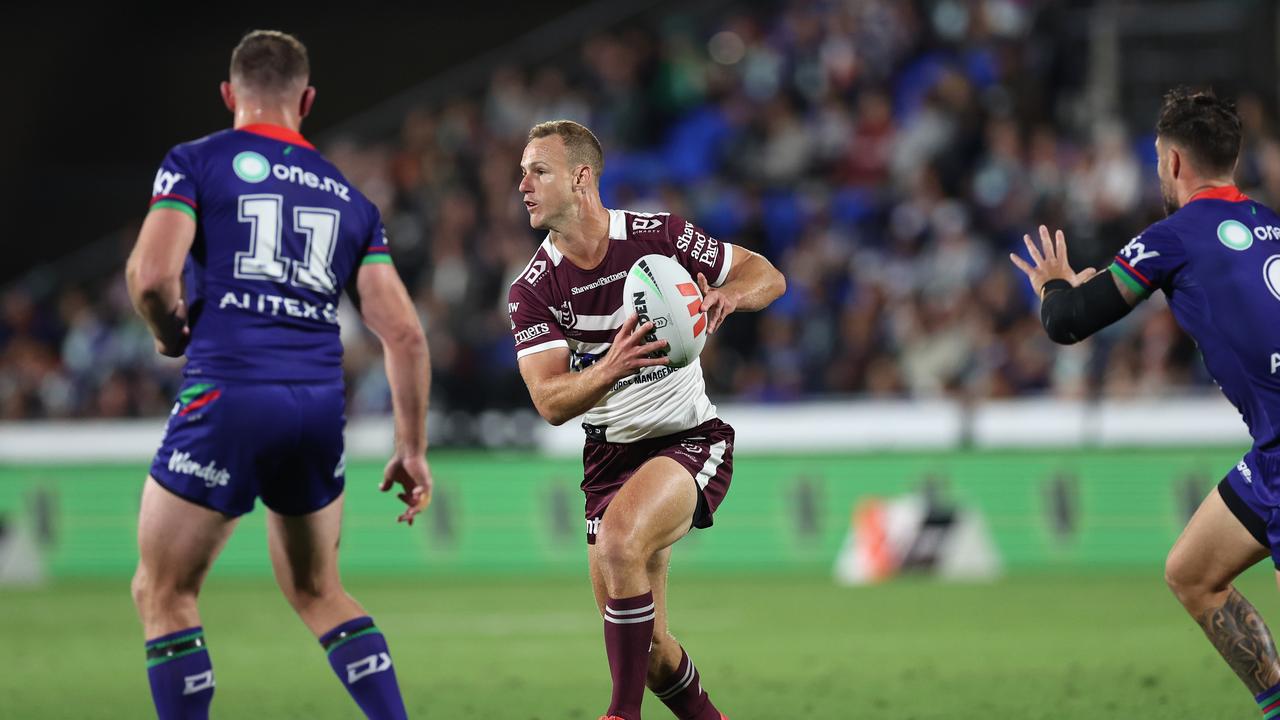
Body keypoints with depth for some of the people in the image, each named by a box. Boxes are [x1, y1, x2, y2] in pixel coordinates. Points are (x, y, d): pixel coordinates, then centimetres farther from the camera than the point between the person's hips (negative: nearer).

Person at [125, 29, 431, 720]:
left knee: (162, 593, 9)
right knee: (318, 592, 23)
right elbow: (404, 334, 10)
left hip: (226, 394, -4)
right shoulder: (348, 198, 17)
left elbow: (151, 274, -11)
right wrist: (412, 448, 17)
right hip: (320, 405, 4)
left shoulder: (195, 162, 4)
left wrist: (171, 334, 10)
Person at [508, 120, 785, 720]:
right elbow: (550, 402, -16)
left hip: (689, 439, -4)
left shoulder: (659, 236, -10)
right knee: (647, 649, 2)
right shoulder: (531, 291, -6)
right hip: (610, 457, 4)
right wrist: (611, 367, -36)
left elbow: (768, 276, 0)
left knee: (619, 539, -32)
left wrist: (728, 295, -24)